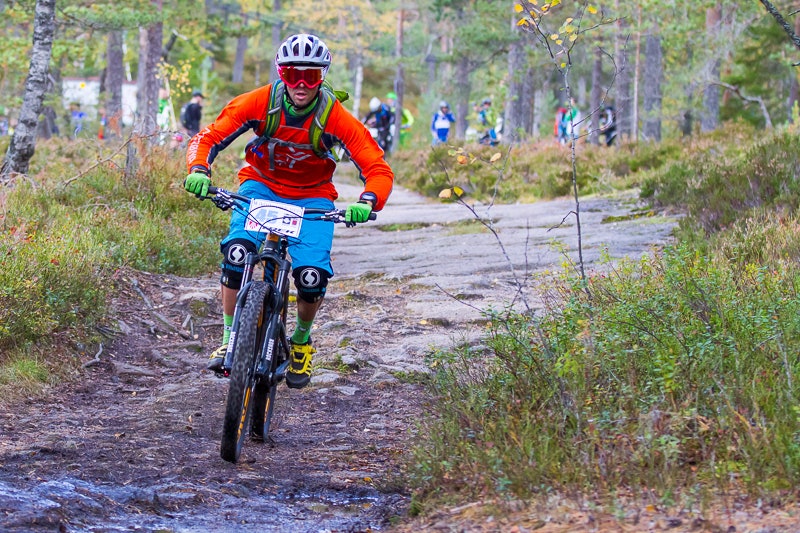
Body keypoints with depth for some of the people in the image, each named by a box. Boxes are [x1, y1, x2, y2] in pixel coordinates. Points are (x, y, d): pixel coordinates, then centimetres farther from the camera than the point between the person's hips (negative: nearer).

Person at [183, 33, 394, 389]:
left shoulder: (335, 117, -21)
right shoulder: (259, 103, -19)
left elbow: (378, 169, -21)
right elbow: (207, 138, -17)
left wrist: (367, 202, -42)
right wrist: (198, 171, -39)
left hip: (312, 197, 0)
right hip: (261, 186, 0)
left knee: (312, 277, -20)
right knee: (236, 252, -28)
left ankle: (302, 339, 12)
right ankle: (230, 340, -12)